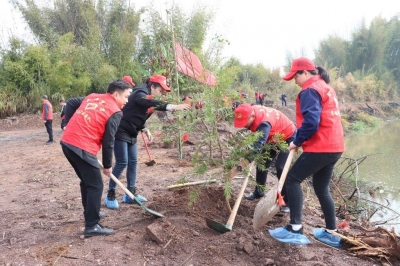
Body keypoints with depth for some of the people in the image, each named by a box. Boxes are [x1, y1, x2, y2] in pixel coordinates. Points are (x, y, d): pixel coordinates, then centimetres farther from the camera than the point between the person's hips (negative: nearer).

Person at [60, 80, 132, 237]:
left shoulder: (92, 97, 17)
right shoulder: (115, 112, -5)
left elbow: (70, 103, 19)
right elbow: (108, 142, -5)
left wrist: (68, 124, 19)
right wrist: (107, 166, 5)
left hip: (67, 142, 9)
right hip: (82, 148, -9)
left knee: (86, 181, 23)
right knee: (95, 186, 1)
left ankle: (90, 212, 37)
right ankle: (91, 226, 3)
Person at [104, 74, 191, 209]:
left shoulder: (147, 98, 10)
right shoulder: (140, 94, -19)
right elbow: (153, 104, -40)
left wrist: (146, 130, 4)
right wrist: (173, 107, -50)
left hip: (131, 134, 10)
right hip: (120, 132, -10)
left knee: (133, 162, 9)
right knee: (122, 163, -8)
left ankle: (131, 193, 17)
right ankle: (110, 195, 4)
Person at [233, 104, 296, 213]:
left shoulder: (264, 123, -42)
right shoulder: (251, 111, -18)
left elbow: (258, 146, -54)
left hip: (288, 137, -8)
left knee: (280, 167, -20)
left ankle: (288, 201, -7)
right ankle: (258, 192, 27)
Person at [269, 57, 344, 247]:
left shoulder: (310, 90, -10)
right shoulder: (325, 88, 20)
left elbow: (311, 122, -22)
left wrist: (297, 141, -9)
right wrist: (301, 140, 12)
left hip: (320, 147, -10)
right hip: (334, 146, 10)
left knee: (292, 179, -5)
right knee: (321, 188, 17)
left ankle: (295, 230, -6)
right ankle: (331, 233, 24)